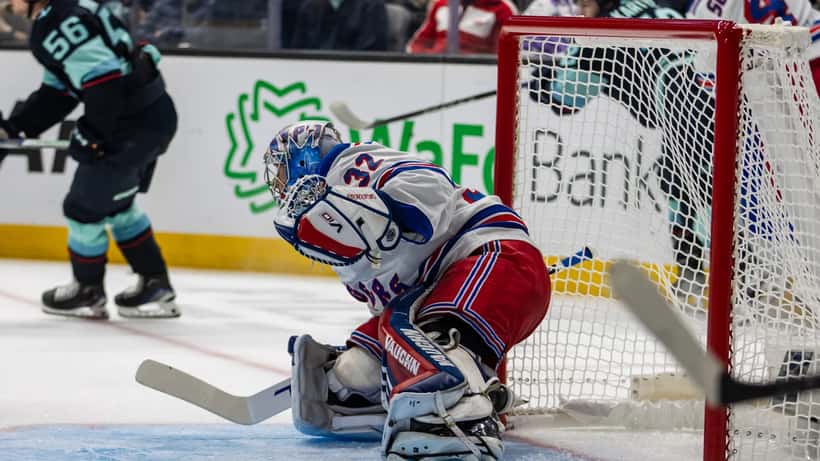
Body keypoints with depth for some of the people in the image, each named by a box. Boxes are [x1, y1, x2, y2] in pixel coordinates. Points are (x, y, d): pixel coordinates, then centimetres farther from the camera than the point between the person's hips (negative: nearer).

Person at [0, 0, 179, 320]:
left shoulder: (54, 26, -18)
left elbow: (105, 77, -26)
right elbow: (56, 91, 20)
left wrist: (91, 134, -18)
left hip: (136, 126, -10)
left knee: (85, 206, 4)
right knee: (116, 206, 23)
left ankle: (88, 292, 21)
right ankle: (155, 285, 28)